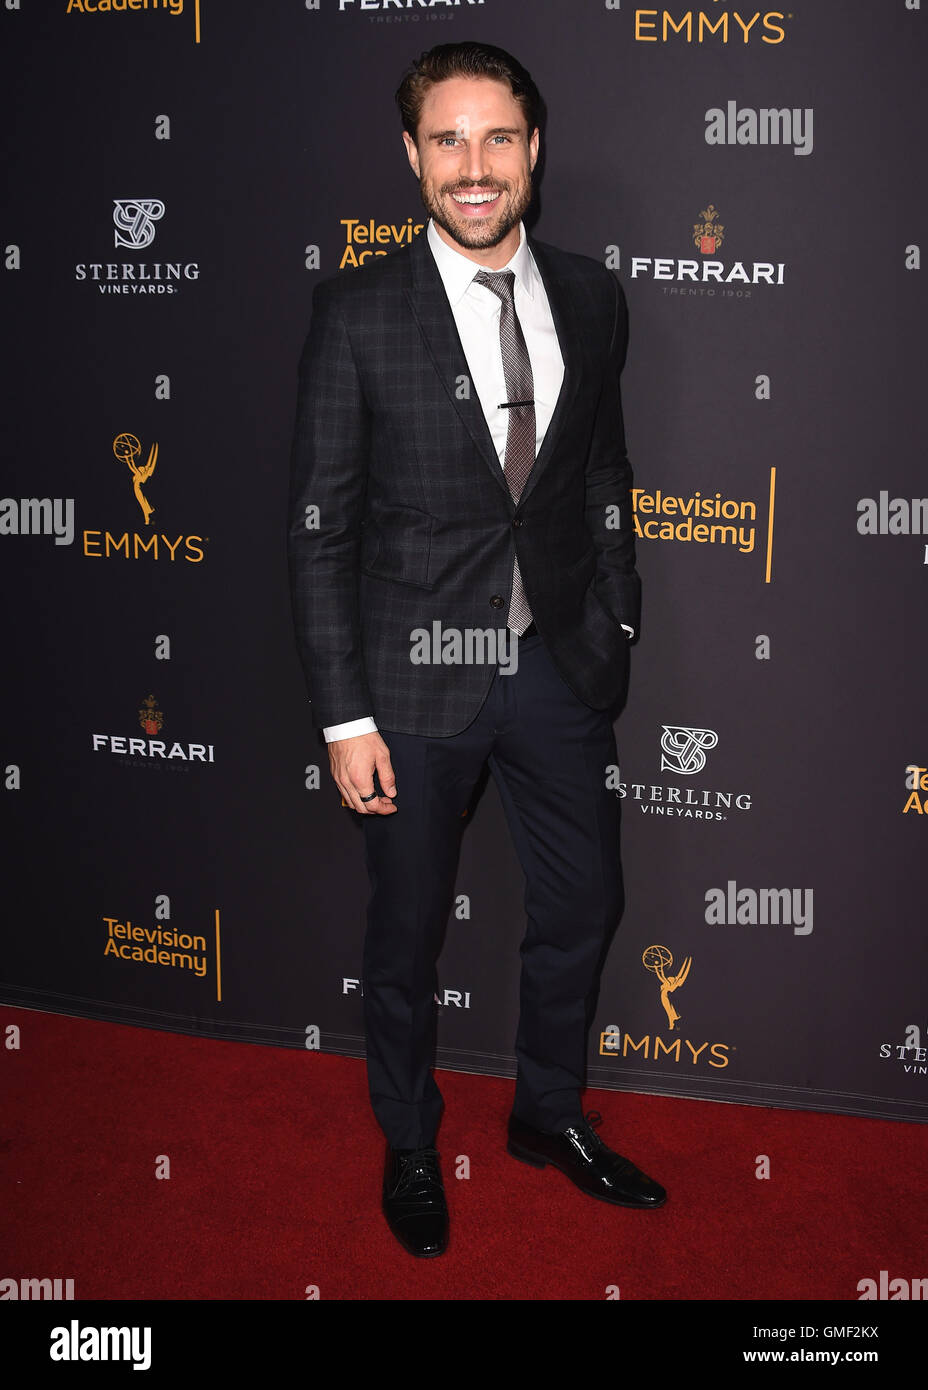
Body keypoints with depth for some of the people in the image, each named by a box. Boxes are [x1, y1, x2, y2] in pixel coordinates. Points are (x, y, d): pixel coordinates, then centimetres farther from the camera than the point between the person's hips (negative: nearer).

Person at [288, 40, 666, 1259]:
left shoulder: (589, 298, 2)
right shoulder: (359, 313, -10)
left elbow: (604, 479, 11)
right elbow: (320, 526, -9)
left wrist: (616, 629, 9)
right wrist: (345, 714, -12)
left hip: (559, 665, 4)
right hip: (417, 675, -3)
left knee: (584, 903, 16)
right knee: (409, 930, 13)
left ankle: (550, 1114, 42)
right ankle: (409, 1145, 39)